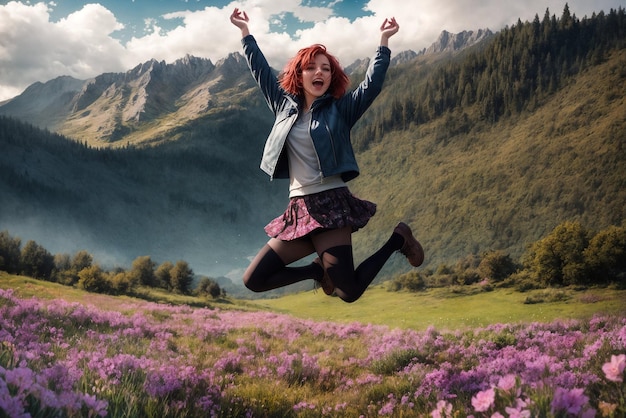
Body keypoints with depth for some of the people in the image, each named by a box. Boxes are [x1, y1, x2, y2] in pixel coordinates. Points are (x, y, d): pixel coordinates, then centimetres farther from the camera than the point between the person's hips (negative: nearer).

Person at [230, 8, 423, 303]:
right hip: (298, 211, 5)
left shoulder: (340, 110, 4)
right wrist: (245, 31, 25)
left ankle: (398, 238, 14)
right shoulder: (285, 106, 14)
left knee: (349, 293, -12)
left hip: (331, 205, -5)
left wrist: (384, 40, -12)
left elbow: (372, 85, -8)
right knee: (254, 280, 1)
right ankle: (320, 270, 21)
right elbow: (261, 71, 22)